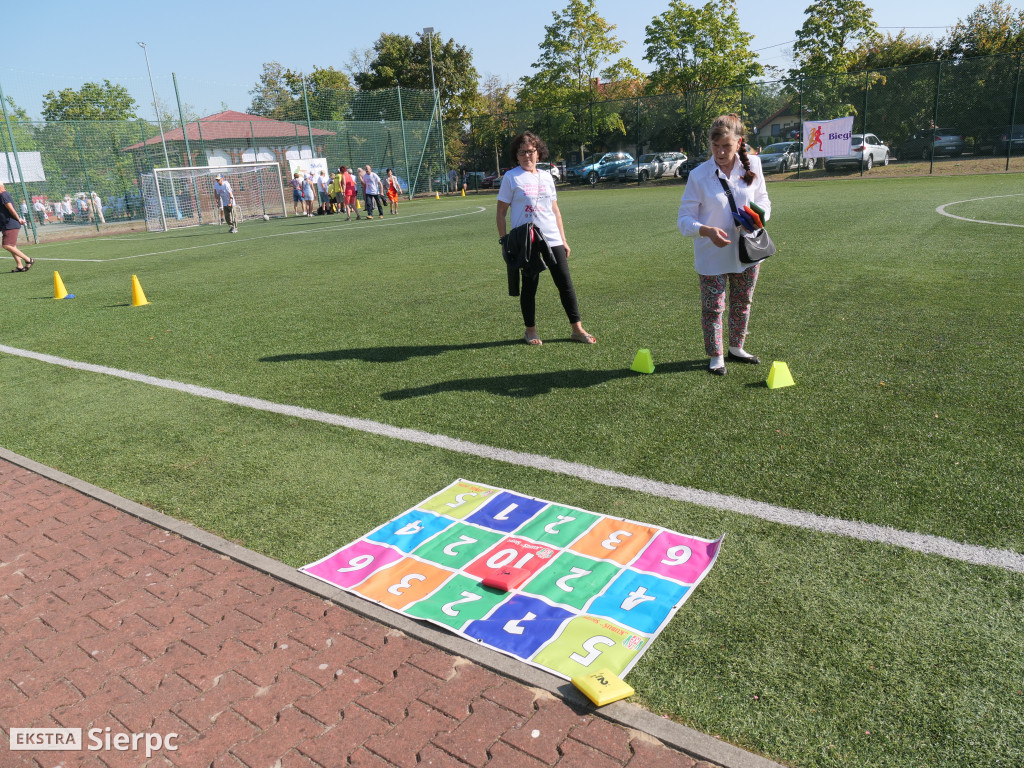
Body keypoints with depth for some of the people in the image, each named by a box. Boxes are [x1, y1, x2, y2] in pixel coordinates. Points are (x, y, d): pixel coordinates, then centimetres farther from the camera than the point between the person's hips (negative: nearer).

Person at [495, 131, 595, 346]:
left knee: (566, 284, 2)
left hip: (552, 240, 4)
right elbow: (501, 213, 0)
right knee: (529, 286, 3)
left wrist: (563, 240, 14)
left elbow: (555, 211, 17)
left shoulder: (546, 177, 13)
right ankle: (530, 331, 18)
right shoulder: (511, 178, 0)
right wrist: (504, 241, -7)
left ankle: (577, 329, 10)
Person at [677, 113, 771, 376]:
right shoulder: (699, 175, -13)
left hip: (747, 252, 4)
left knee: (742, 304, 17)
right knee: (713, 307, 2)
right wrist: (707, 231, -32)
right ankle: (715, 357, 20)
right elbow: (684, 218, -13)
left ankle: (736, 348, 38)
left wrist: (758, 215, -14)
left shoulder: (753, 165, -3)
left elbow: (763, 200, 10)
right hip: (712, 256, -4)